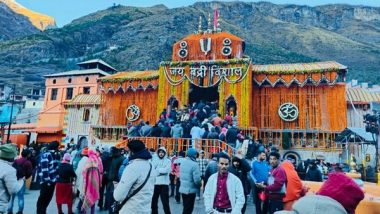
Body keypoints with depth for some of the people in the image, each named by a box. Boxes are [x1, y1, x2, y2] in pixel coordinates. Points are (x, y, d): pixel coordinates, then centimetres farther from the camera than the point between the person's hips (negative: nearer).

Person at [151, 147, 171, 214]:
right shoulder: (154, 160, 7)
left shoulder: (168, 161, 2)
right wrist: (162, 171, -16)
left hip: (164, 183, -2)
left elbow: (167, 170, -13)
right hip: (155, 183, 3)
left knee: (165, 201, 2)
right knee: (153, 201, 13)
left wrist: (157, 169, -8)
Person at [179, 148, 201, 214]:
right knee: (188, 208, 6)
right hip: (191, 190, -7)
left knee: (185, 207, 21)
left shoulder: (183, 162, 2)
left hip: (183, 188, 7)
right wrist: (199, 184, -4)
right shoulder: (194, 164, -21)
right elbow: (197, 179, -23)